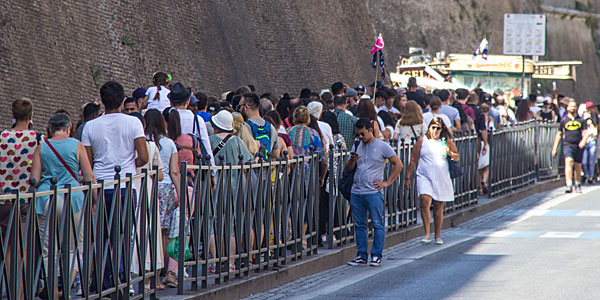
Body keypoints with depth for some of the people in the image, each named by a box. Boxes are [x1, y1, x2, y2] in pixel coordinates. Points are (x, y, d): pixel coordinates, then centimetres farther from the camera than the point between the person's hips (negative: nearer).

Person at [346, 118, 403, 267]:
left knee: (377, 224, -3)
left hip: (373, 192, -5)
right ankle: (362, 256, 13)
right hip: (356, 192, 5)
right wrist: (352, 160, -7)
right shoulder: (357, 146, 14)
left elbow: (398, 164, 1)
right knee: (359, 225, 7)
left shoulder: (382, 146, -1)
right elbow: (348, 168, 15)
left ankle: (376, 256, 2)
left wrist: (387, 183, -4)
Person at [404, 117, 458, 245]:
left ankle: (438, 236, 18)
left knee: (439, 208, 5)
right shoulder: (422, 141, 5)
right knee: (425, 201, -21)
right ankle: (427, 234, -18)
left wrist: (450, 153, -5)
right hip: (424, 177, -2)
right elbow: (413, 160, 7)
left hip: (442, 179, 2)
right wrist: (408, 177, 4)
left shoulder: (447, 142, 9)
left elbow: (457, 157, 17)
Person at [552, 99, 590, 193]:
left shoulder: (581, 120, 10)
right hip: (567, 145, -2)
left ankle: (578, 185, 33)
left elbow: (586, 133, 5)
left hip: (578, 146, 2)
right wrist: (555, 148, 12)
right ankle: (569, 185, -31)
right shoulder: (564, 120, 9)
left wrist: (583, 141, -16)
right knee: (569, 161, -24)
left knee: (578, 166, 11)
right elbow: (559, 134, 14)